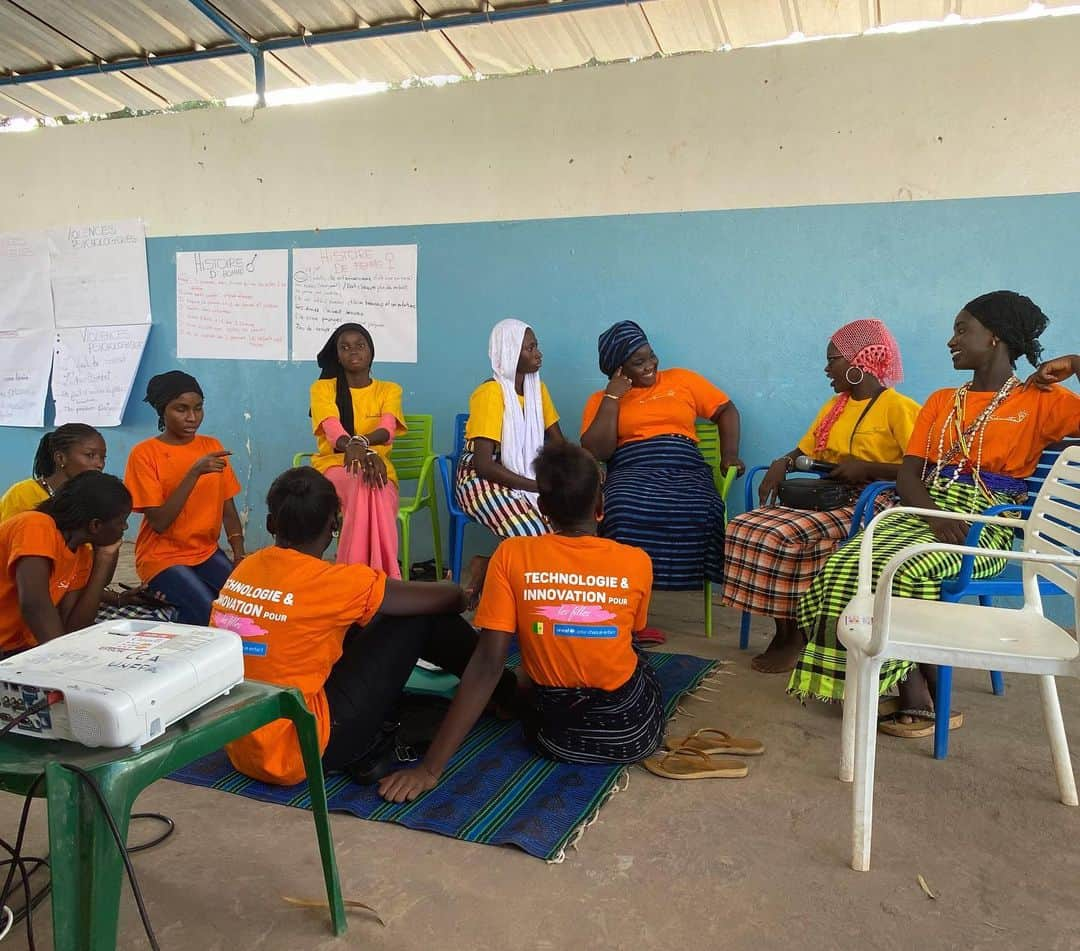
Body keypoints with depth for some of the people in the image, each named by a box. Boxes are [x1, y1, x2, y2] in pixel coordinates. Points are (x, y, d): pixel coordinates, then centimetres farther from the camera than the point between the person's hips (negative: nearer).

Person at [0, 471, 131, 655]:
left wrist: (105, 557, -4)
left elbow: (73, 628, -4)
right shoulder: (37, 527, -18)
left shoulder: (83, 553, 4)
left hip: (22, 650, 7)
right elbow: (34, 604, -30)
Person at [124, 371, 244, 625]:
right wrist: (194, 473, -25)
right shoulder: (144, 453, -9)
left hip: (207, 552, 4)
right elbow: (159, 522, -17)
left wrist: (240, 557, -12)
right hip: (162, 556, -4)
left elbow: (228, 510, 5)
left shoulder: (212, 447, 5)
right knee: (210, 614, -26)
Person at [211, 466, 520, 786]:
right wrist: (462, 593, 18)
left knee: (364, 619, 18)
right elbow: (450, 598, -7)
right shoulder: (332, 582, -17)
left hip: (243, 748, 7)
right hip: (298, 751, -7)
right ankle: (508, 691, 19)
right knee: (420, 615, -1)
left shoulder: (244, 570, 3)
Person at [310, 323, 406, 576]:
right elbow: (333, 430, -13)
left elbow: (387, 430, -11)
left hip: (378, 465, 1)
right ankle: (385, 577, -39)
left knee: (370, 487, -37)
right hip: (333, 465, -1)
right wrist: (365, 452, -36)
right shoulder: (322, 388, 7)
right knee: (363, 483, -37)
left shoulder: (389, 390, 11)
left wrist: (360, 443, -35)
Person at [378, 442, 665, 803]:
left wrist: (430, 767, -16)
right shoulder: (637, 562, -10)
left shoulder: (511, 555, -13)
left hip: (556, 733, 0)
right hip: (633, 729, 0)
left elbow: (487, 665, -19)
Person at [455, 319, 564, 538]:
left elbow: (559, 444, 9)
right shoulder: (490, 392, -17)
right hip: (481, 480, -7)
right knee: (535, 534, -30)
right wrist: (539, 486, -25)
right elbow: (483, 464, -23)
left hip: (522, 477, 7)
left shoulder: (537, 388, 5)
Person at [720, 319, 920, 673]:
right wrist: (781, 464, 1)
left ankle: (796, 635, -11)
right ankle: (783, 631, -8)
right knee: (744, 527, -14)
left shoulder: (898, 407, -6)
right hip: (826, 498, 8)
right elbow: (804, 451, 23)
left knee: (787, 536, -30)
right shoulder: (834, 406, 20)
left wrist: (866, 467, -19)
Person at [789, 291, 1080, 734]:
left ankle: (929, 693, -14)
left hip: (983, 525, -5)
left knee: (908, 572, -34)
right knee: (844, 566, -23)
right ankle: (915, 693, -19)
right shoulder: (941, 401, 21)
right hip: (923, 512, 5)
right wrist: (935, 514, -13)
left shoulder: (1040, 400, 7)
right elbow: (908, 473, 8)